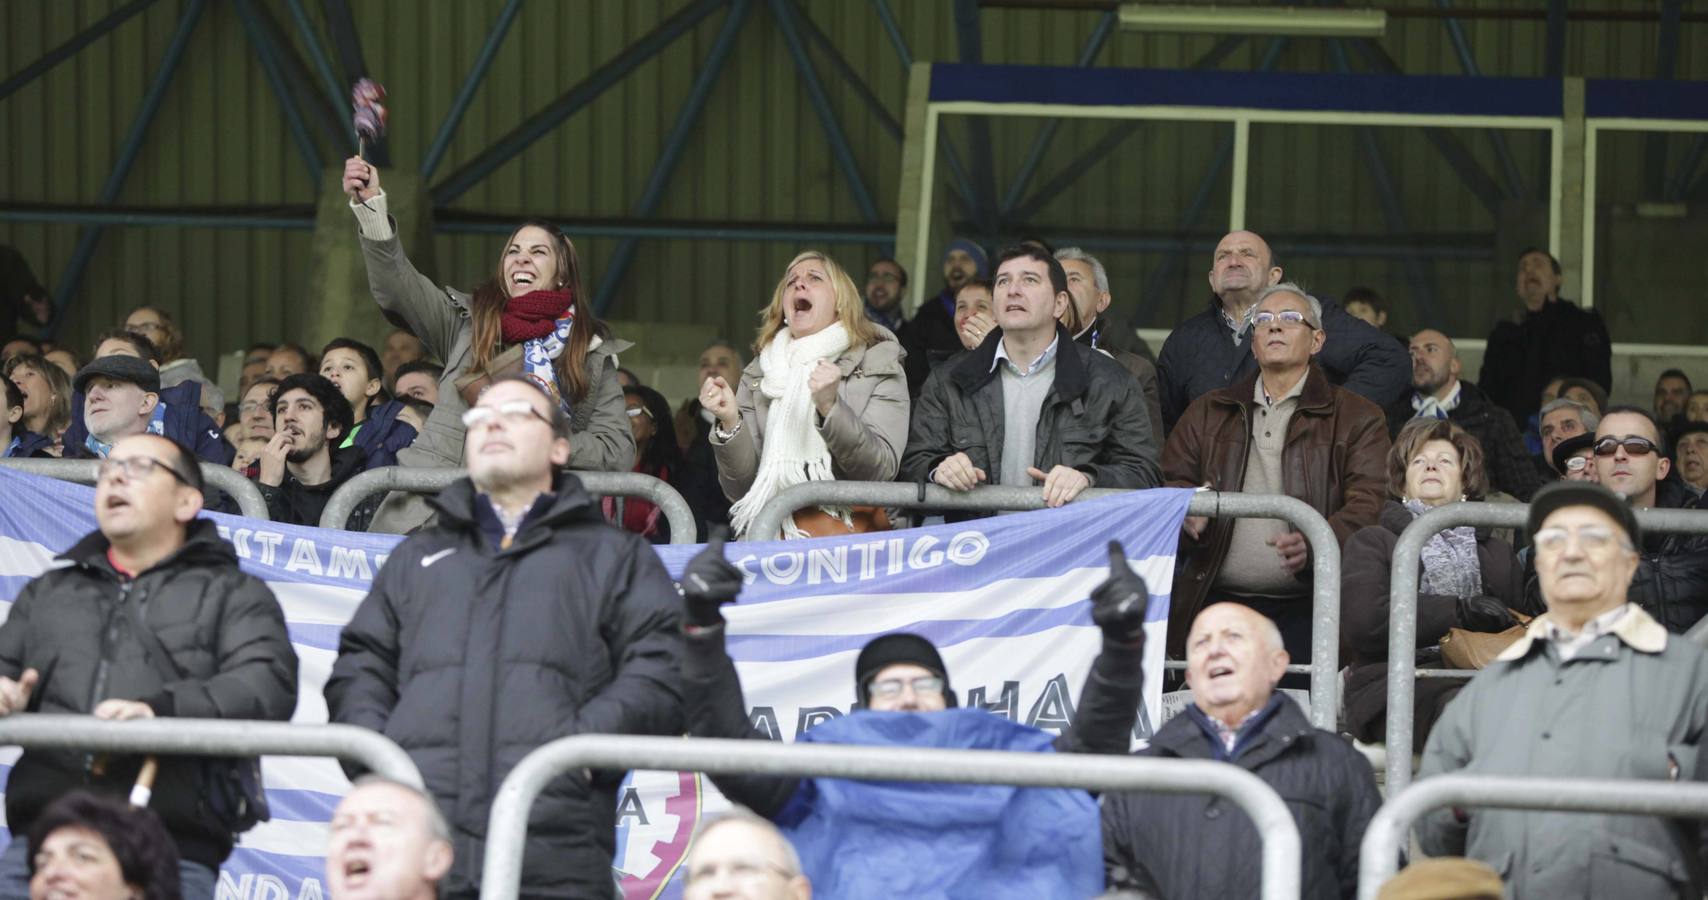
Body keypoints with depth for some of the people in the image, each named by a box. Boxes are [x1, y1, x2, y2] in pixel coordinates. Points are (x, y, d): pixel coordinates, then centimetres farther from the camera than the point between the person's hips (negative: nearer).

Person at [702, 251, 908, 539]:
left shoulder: (879, 365, 8)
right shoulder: (758, 375, 14)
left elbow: (881, 471, -4)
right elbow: (741, 490, 9)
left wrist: (830, 408, -17)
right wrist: (730, 424, -7)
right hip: (771, 540, 2)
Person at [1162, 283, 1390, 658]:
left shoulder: (1357, 418, 9)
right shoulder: (1207, 413, 22)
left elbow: (1368, 504, -2)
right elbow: (1170, 484, 17)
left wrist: (1314, 545, -22)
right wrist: (1187, 514, -8)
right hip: (1215, 602, 3)